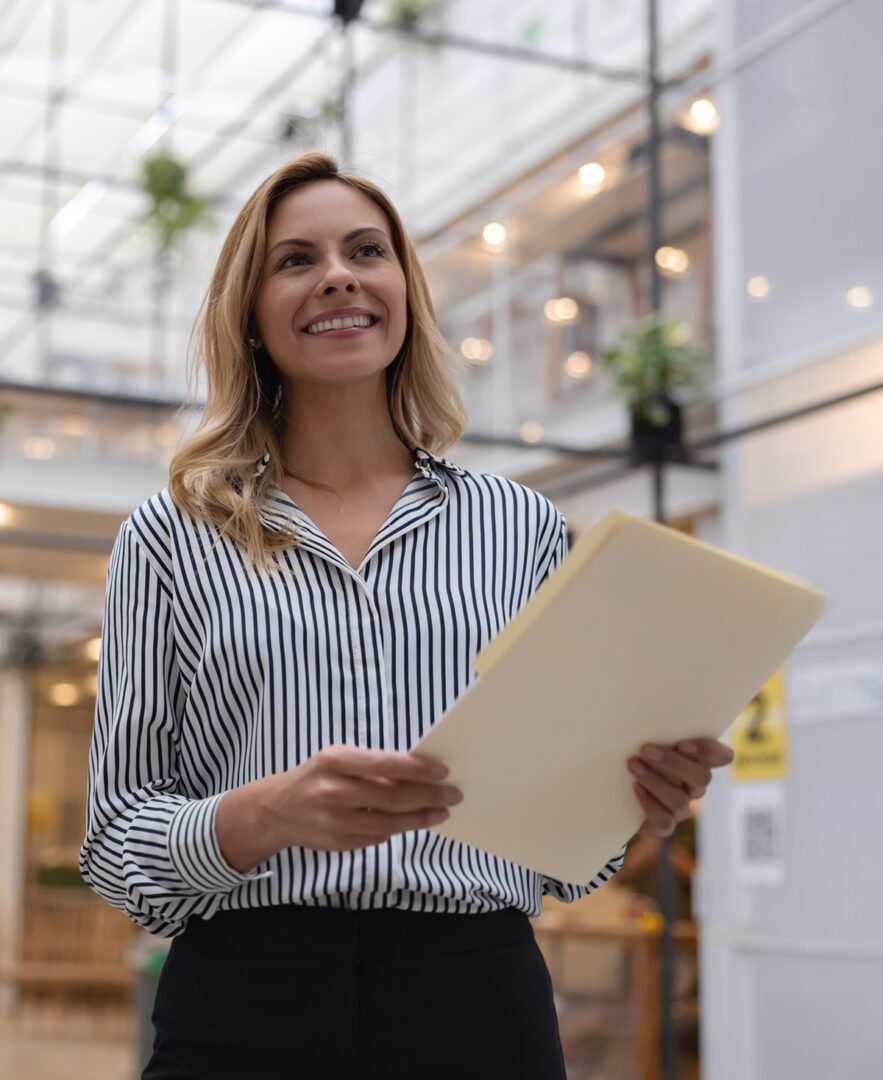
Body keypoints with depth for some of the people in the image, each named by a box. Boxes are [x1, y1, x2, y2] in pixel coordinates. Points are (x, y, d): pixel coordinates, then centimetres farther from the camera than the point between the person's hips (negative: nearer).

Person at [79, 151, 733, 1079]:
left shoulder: (518, 526, 6)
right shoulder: (171, 536, 2)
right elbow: (117, 844, 0)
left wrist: (634, 798, -11)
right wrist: (273, 811, -20)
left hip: (479, 1003, 2)